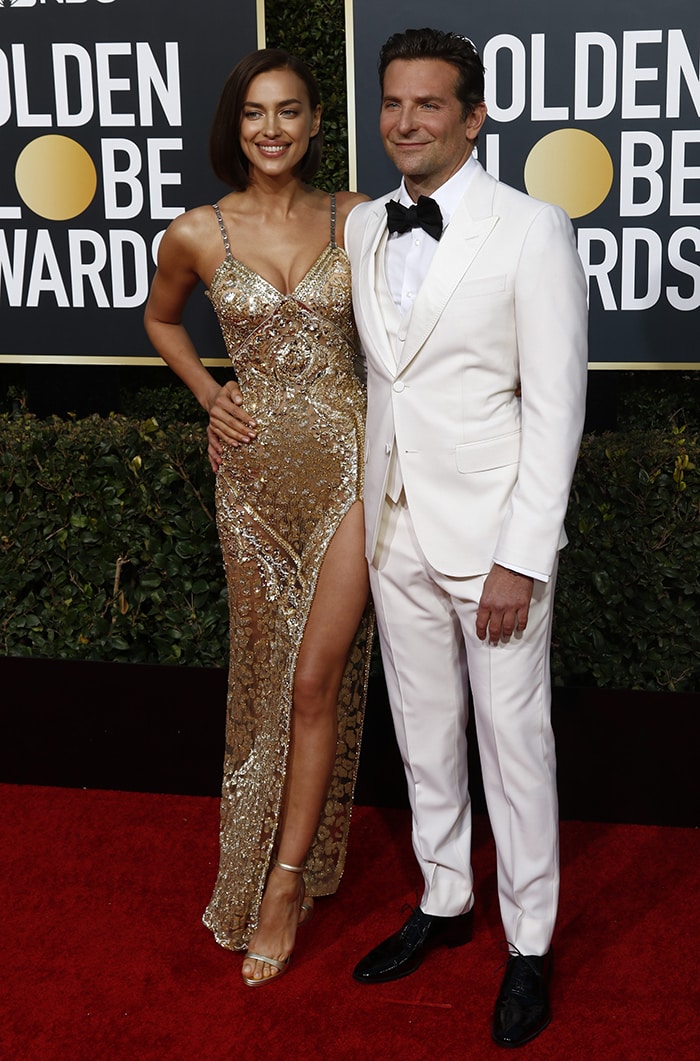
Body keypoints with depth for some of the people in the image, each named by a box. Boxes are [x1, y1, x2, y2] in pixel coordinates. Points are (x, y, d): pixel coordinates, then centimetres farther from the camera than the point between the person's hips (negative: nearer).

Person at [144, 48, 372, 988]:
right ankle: (287, 845, 32)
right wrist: (209, 396, 5)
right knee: (267, 673, 11)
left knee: (315, 680, -2)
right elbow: (161, 319, 19)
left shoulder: (356, 220, -1)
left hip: (346, 458, -1)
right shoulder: (196, 234, -1)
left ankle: (283, 885, 11)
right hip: (255, 464, 1)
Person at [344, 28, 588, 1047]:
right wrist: (365, 513, 9)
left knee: (514, 737, 6)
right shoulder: (362, 228, 6)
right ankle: (443, 900, 36)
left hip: (491, 536, -5)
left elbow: (556, 406, -13)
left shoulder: (532, 230, -11)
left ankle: (530, 941, 24)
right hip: (394, 530, 5)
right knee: (423, 729, 17)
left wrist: (521, 561, -16)